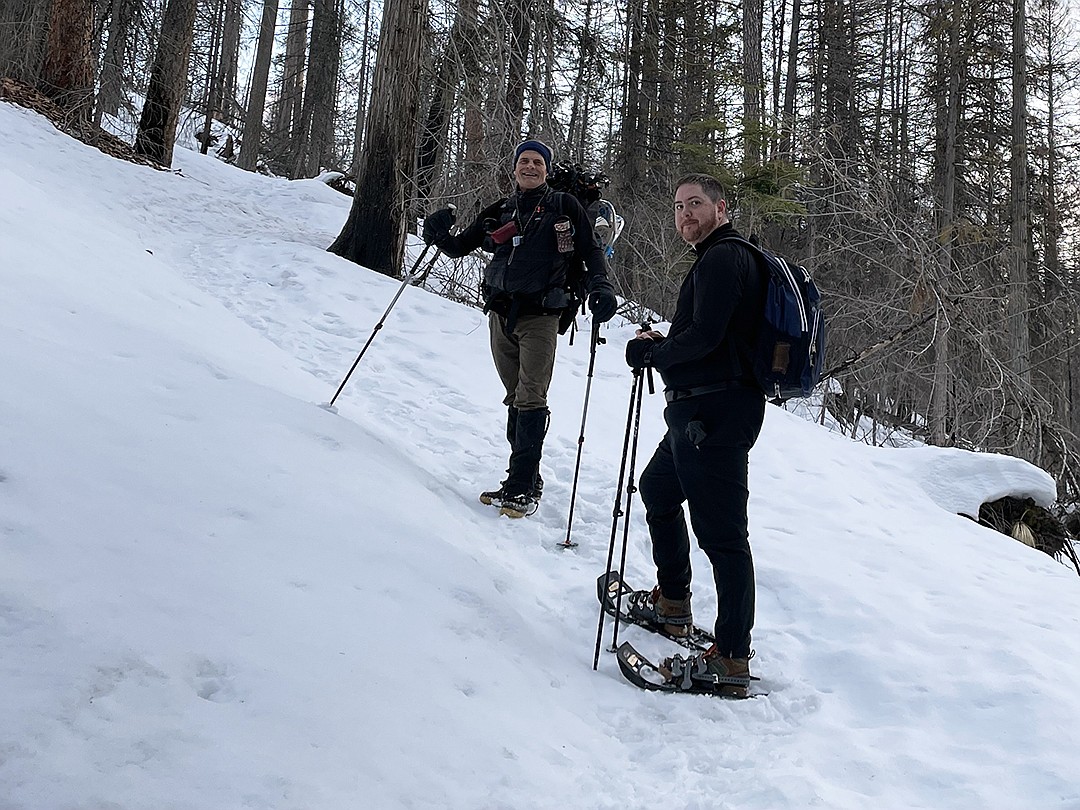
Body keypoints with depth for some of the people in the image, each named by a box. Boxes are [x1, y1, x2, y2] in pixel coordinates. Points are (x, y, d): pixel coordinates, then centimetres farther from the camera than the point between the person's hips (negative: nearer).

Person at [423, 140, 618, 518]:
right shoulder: (499, 212, 14)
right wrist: (440, 235, -4)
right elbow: (459, 247, 18)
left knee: (531, 400, -11)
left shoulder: (565, 207, 4)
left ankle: (522, 487, -9)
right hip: (501, 313, 5)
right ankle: (525, 480, 14)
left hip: (540, 316, -4)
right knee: (515, 399, 8)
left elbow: (591, 252, 4)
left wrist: (600, 287, -14)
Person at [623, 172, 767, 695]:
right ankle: (672, 602, 40)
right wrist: (662, 344, 10)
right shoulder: (718, 260, 22)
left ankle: (732, 659, -7)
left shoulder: (722, 259, -12)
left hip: (712, 415, -12)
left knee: (722, 534, -10)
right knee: (657, 490, 27)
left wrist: (648, 354, -6)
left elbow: (705, 337, -22)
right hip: (697, 414, 12)